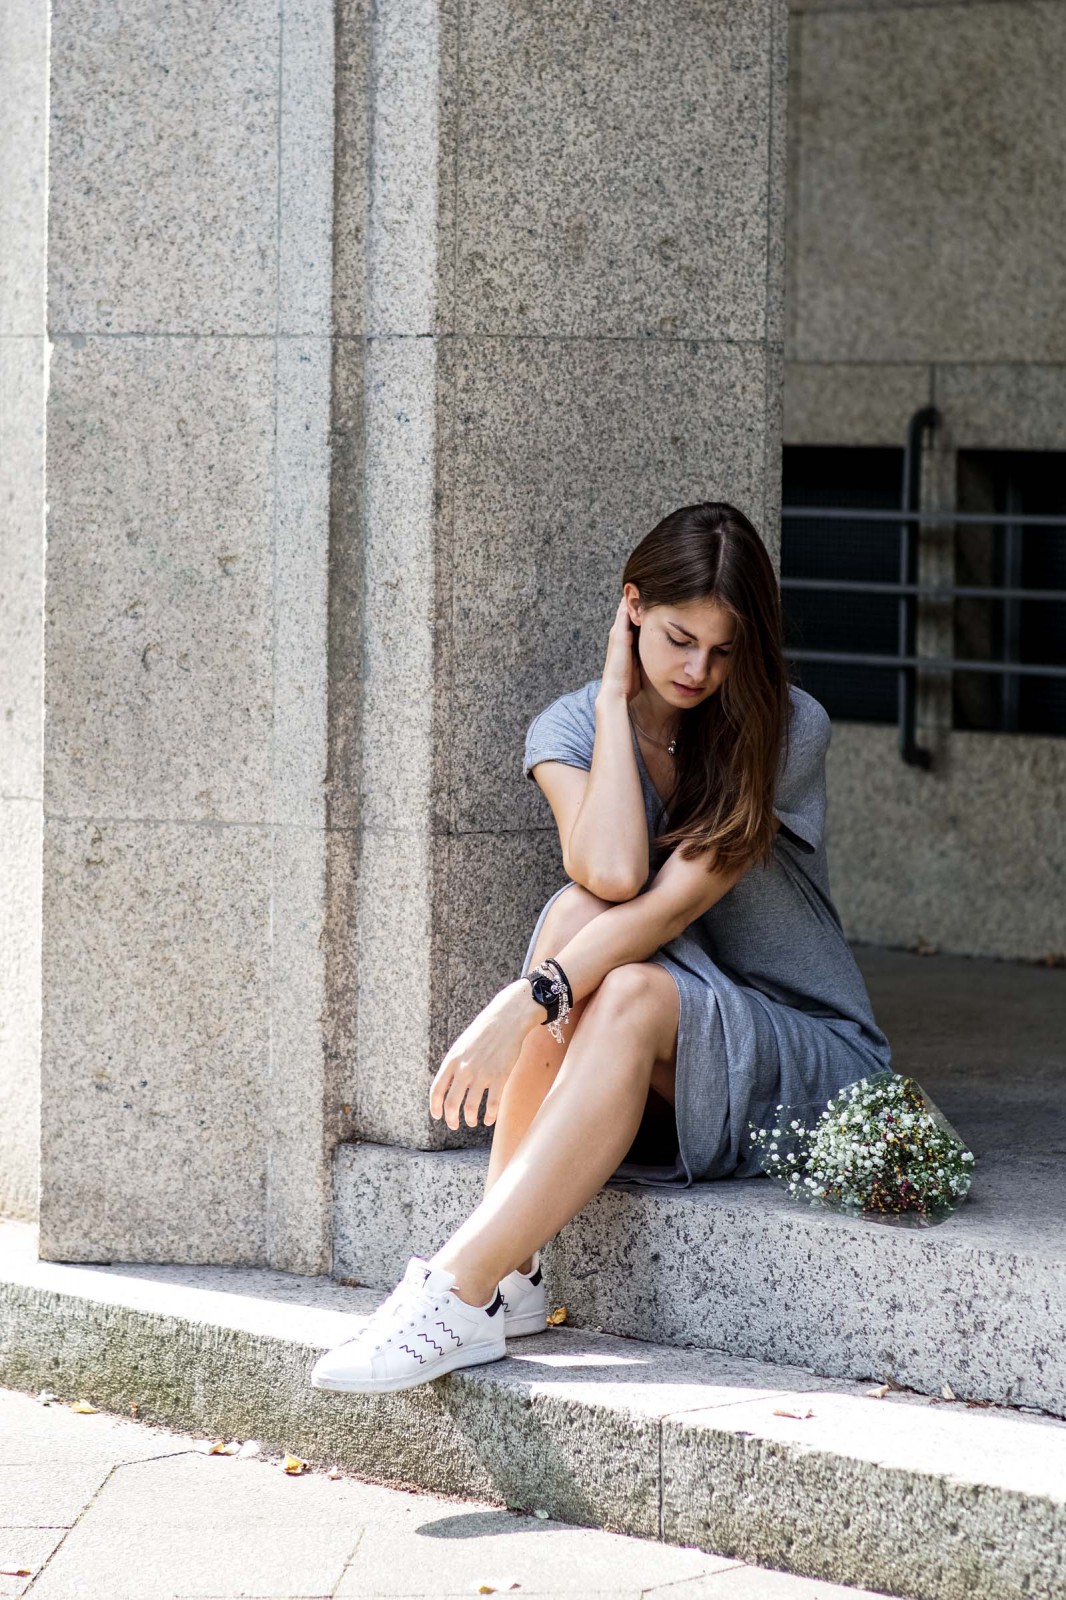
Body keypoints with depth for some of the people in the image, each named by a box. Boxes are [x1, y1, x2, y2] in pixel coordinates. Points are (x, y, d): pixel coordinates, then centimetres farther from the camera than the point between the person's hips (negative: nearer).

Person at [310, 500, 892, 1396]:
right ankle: (511, 1275, -34)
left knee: (631, 993, -33)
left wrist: (526, 1004, -33)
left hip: (809, 1064, -3)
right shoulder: (574, 727, 0)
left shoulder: (787, 728, -11)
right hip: (648, 1058, 3)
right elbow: (612, 873, -22)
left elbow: (671, 901, -22)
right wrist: (616, 694, -15)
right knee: (577, 911, -28)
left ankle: (459, 1288, -43)